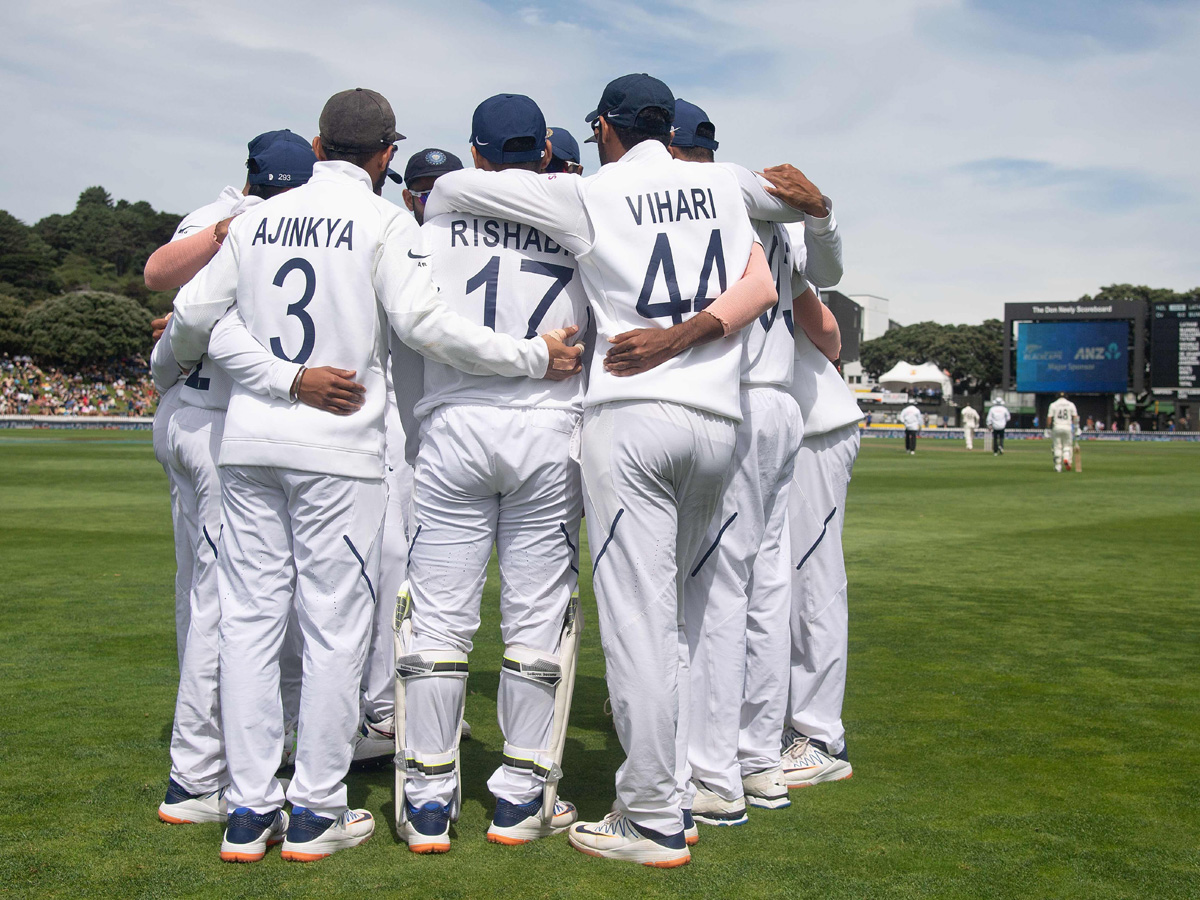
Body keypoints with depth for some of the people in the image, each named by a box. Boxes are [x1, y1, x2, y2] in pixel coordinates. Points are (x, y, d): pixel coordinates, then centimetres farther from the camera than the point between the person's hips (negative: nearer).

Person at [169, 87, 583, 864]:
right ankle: (315, 812, 9)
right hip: (338, 449, -4)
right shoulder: (385, 222, -3)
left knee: (249, 620, 8)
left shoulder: (258, 218, 11)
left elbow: (193, 316, 12)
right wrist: (536, 357, -8)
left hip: (249, 439, 5)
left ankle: (250, 810, 12)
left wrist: (170, 368, 33)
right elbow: (425, 324, -14)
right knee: (335, 629, 3)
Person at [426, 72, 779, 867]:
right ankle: (672, 793, 19)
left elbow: (452, 188, 4)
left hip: (632, 416, -5)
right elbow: (760, 288, 6)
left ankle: (654, 822, 0)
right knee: (673, 615, 15)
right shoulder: (723, 184, 15)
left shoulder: (589, 197, 2)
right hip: (718, 420, 5)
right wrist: (684, 333, -3)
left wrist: (427, 205, 26)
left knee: (637, 621, -3)